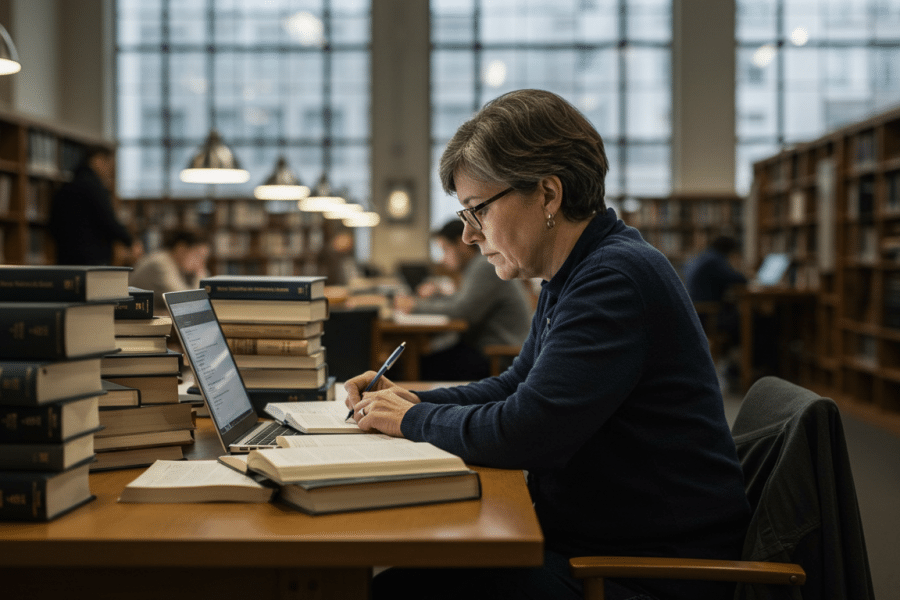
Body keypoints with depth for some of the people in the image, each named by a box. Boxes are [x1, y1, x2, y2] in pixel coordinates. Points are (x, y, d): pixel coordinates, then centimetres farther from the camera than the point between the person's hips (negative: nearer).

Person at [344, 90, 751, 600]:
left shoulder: (617, 278, -21)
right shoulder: (575, 276, 12)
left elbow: (524, 434, -27)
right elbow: (519, 386, 23)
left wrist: (412, 420, -10)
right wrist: (414, 399, 7)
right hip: (591, 539, 9)